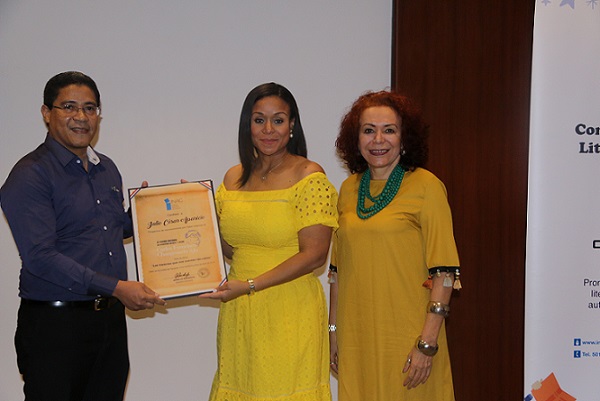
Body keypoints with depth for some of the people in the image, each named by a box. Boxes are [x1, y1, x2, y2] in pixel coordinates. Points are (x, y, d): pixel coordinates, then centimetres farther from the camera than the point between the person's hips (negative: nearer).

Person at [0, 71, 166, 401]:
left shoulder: (107, 169, 13)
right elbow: (40, 257, -20)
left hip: (110, 319, 7)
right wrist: (116, 287, -22)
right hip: (54, 324, -7)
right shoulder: (30, 175, -12)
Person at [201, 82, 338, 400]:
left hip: (289, 312, -5)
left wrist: (249, 285, -18)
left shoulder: (309, 176, -7)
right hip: (238, 314, 5)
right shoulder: (233, 178, 11)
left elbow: (314, 255, -13)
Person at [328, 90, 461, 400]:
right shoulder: (348, 189, 9)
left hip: (406, 337, -5)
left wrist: (428, 343, -15)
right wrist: (333, 330, 13)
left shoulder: (425, 186, -7)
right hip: (354, 337, 5)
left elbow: (444, 272, -11)